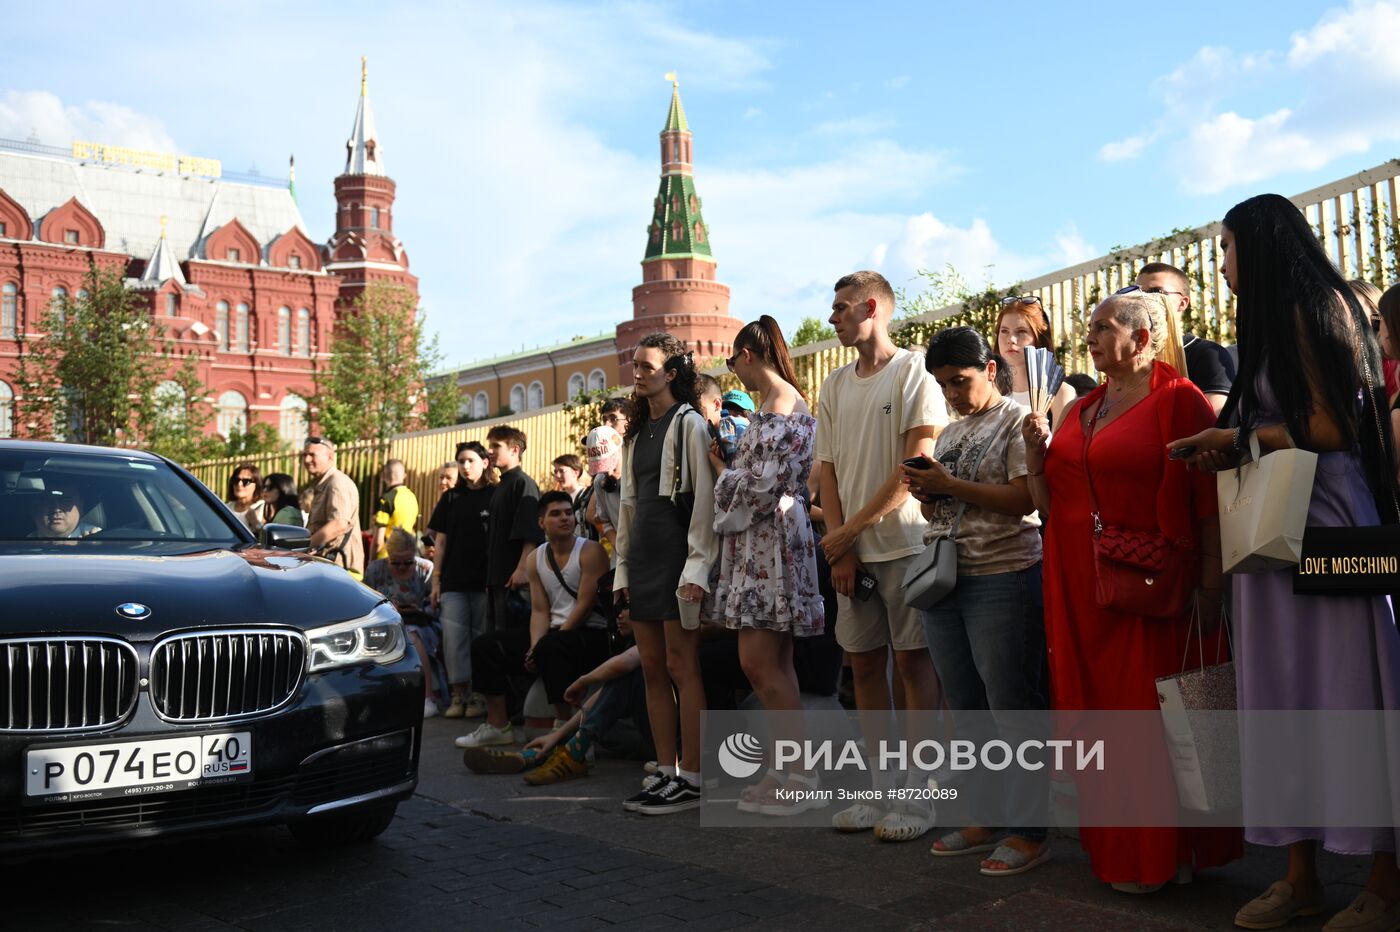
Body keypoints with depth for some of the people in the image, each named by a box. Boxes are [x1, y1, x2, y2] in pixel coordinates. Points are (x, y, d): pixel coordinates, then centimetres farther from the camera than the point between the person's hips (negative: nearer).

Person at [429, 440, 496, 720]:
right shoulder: (451, 498, 11)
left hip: (485, 581, -3)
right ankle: (459, 695, 4)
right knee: (453, 638, -2)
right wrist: (436, 580, 5)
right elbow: (441, 541, 11)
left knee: (482, 638, 2)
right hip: (453, 581, 3)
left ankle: (480, 696, 9)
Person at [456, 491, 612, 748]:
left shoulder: (590, 551, -8)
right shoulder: (535, 558, 11)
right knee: (485, 646, 0)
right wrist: (534, 646, -13)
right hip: (554, 632, 7)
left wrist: (542, 646, -17)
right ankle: (497, 726, 5)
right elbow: (540, 610, 7)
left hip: (591, 633, -7)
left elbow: (585, 605, -15)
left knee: (550, 648, -39)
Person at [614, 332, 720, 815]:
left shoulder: (689, 425, -4)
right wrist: (622, 565, 15)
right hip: (642, 556, 8)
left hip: (676, 553, -7)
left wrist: (698, 565, -16)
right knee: (652, 668, 6)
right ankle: (667, 773, 12)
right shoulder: (636, 432, 18)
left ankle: (692, 779, -2)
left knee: (681, 666, -7)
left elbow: (704, 498, -10)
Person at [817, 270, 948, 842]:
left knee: (913, 662, -2)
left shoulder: (914, 371, -4)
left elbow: (916, 464, -12)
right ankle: (882, 786, 18)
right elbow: (828, 471, 12)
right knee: (864, 663, 8)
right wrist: (840, 546, -1)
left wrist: (850, 528, -12)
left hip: (904, 542, -6)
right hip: (851, 550, 6)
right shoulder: (835, 386, 15)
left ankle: (919, 792, 5)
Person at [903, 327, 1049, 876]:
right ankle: (987, 819, 22)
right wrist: (925, 495, 1)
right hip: (944, 582, 8)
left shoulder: (1018, 421, -4)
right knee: (965, 708, 12)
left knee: (1012, 707, -4)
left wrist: (950, 485, -14)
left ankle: (1029, 831, 5)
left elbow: (1024, 498, -16)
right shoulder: (949, 434, 18)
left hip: (1003, 579, -8)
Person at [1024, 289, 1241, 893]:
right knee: (1093, 712, 9)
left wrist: (1210, 585, -17)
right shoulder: (1079, 412, 15)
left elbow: (1209, 502, -10)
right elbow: (1050, 506, 16)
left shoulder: (1180, 401, -4)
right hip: (1078, 588, 6)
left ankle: (1158, 855, 13)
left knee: (1150, 713, -1)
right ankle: (1110, 846, 22)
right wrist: (1036, 454, 1)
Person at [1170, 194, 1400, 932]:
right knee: (1281, 697, 8)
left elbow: (1330, 428, -17)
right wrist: (1231, 449, 3)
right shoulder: (1272, 323, 19)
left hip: (1323, 524, -9)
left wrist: (1240, 439, -6)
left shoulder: (1313, 309, -8)